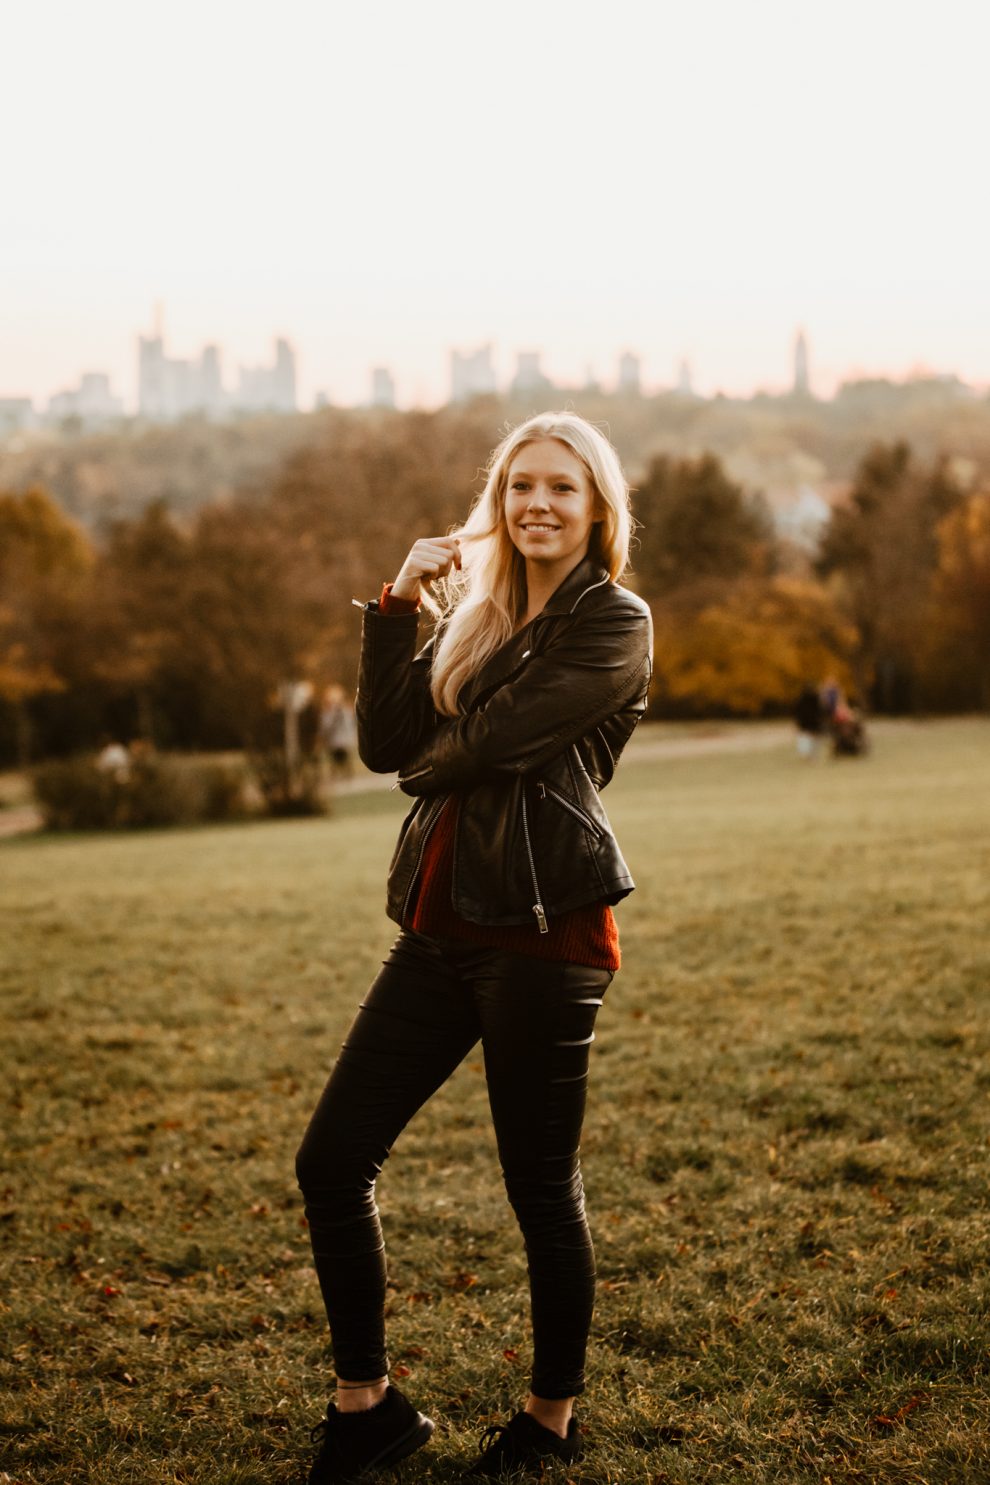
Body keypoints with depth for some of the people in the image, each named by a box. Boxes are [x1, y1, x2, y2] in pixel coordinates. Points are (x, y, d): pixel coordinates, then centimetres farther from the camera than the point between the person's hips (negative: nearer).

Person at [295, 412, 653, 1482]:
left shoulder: (615, 624, -4)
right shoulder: (480, 619, 17)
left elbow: (494, 741, -16)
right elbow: (386, 743, 6)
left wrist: (430, 762, 4)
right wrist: (400, 607, 0)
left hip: (543, 931, -7)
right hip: (443, 930, 7)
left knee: (541, 1186, 4)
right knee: (330, 1161, 4)